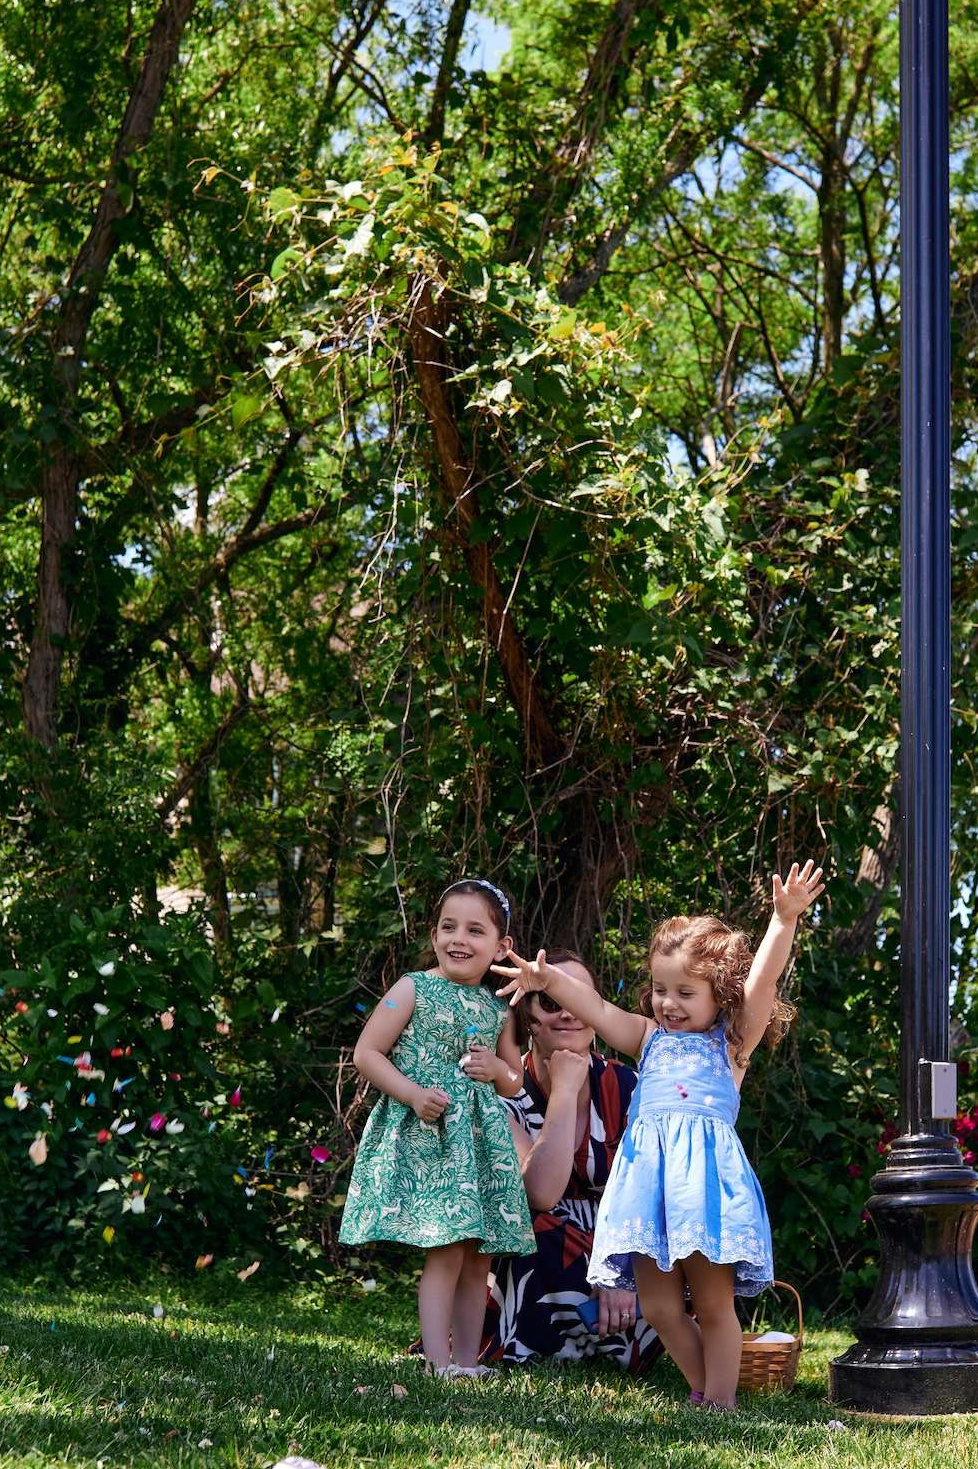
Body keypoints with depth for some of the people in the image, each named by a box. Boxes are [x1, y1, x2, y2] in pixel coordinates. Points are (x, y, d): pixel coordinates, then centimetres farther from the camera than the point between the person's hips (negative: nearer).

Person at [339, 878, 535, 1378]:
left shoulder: (497, 1009, 12)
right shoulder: (413, 990, -2)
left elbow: (515, 1083, 22)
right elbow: (366, 1054, -5)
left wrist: (499, 1070, -1)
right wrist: (413, 1093, -16)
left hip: (482, 1142, 6)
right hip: (424, 1138, -6)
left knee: (478, 1258, 7)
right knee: (446, 1252, -12)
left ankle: (468, 1360, 14)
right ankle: (440, 1364, -10)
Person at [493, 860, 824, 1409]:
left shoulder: (732, 1041, 9)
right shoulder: (651, 1038, 21)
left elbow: (763, 980, -3)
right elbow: (597, 1009, 15)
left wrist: (784, 921, -16)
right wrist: (550, 980, -1)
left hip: (707, 1176, -4)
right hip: (648, 1175, 4)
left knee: (713, 1302, 0)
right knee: (659, 1306, 5)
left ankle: (720, 1401, 7)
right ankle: (702, 1391, 19)